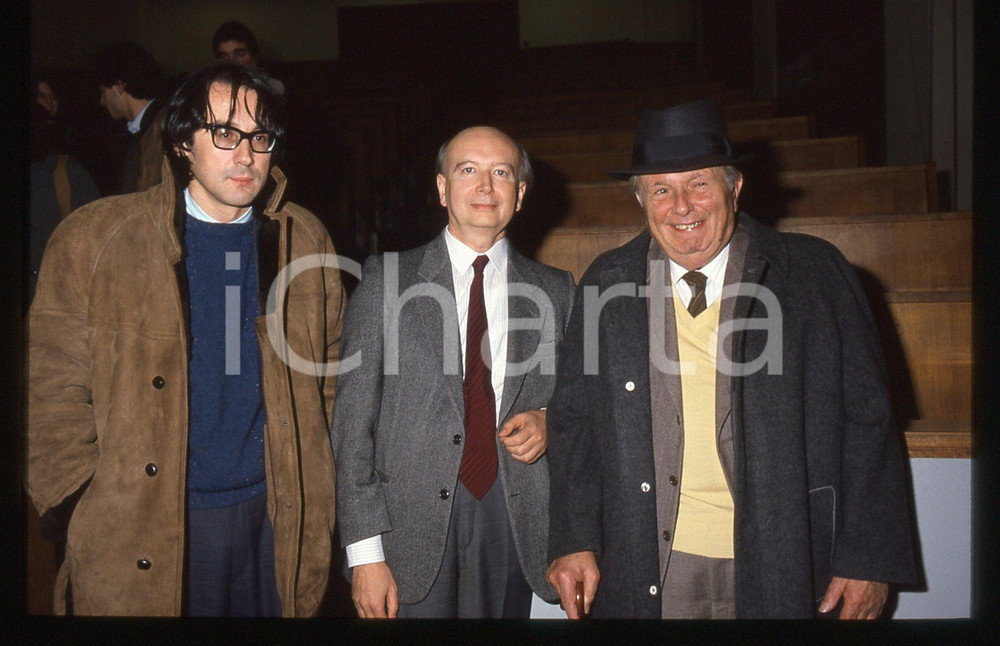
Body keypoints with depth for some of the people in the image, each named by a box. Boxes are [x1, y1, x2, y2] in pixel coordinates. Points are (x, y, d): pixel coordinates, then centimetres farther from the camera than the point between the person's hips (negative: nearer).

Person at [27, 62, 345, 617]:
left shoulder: (305, 239, 3)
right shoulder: (92, 238, -5)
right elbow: (58, 393, -3)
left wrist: (309, 496, 6)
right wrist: (87, 510, -6)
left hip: (275, 522, 2)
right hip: (138, 540, -2)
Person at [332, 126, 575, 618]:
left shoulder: (555, 291, 7)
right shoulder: (386, 280, 1)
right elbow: (353, 422, -2)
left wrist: (547, 422, -5)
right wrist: (365, 553, -7)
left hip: (514, 522, 2)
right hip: (412, 525, -2)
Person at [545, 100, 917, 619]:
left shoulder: (815, 274, -3)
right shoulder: (607, 284, 1)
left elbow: (867, 420, 0)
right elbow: (572, 421, 5)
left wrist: (869, 559, -2)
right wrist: (573, 541, -2)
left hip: (783, 574, 0)